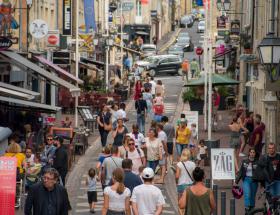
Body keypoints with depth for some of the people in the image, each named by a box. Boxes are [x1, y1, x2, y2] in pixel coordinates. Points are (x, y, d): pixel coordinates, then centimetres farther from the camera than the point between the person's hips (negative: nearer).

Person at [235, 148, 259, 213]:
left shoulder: (257, 162, -1)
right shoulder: (244, 162, 3)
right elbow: (240, 172, 7)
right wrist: (236, 181, 4)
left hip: (254, 181, 0)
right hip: (246, 180, 0)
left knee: (252, 197, 7)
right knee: (247, 195, -18)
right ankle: (247, 210, -22)